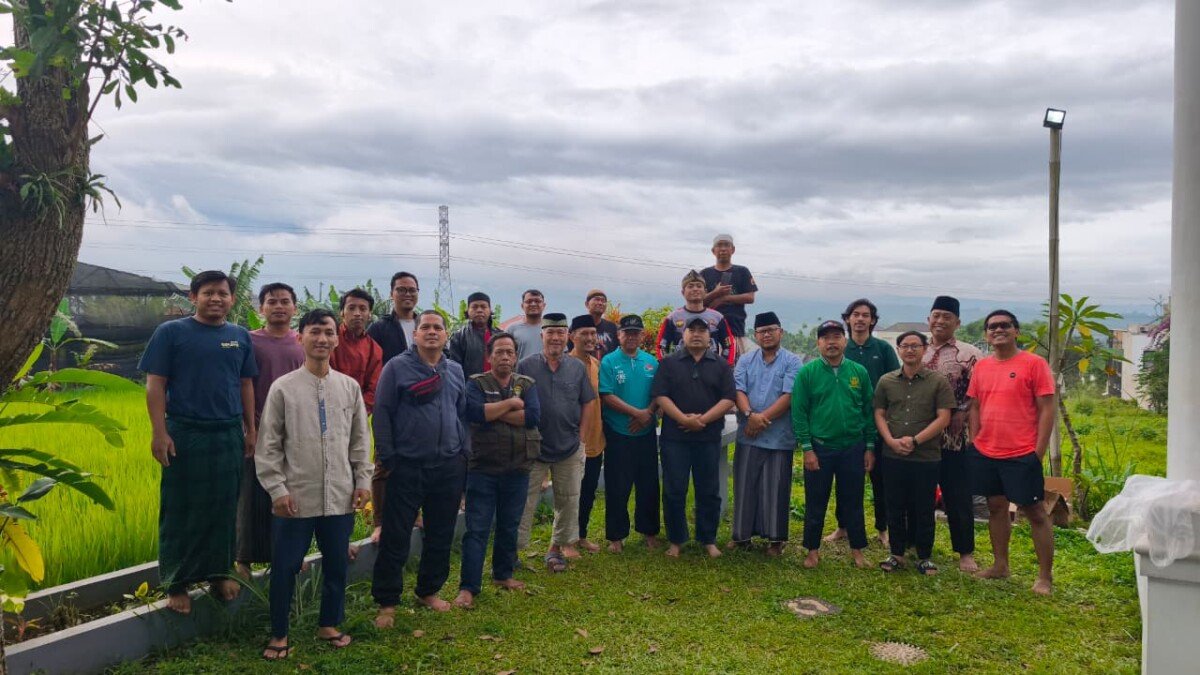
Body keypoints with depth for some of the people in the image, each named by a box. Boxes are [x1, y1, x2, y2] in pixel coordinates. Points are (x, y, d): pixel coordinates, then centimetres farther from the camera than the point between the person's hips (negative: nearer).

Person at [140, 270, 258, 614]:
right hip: (184, 434, -3)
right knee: (181, 511, 4)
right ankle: (177, 583, 15)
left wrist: (251, 429, 10)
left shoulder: (240, 337, 8)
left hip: (229, 435, 3)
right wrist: (159, 432, -11)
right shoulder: (171, 332, -2)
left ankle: (220, 571, 25)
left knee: (223, 508, 10)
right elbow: (155, 384, -5)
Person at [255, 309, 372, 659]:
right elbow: (269, 444, -3)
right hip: (296, 496, -3)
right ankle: (279, 634, 24)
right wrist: (277, 488, -8)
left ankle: (329, 624, 33)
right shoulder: (283, 388, -4)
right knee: (285, 566, 6)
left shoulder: (350, 387, 4)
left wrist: (363, 480, 5)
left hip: (340, 496, 3)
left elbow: (360, 439, 10)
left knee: (337, 564, 14)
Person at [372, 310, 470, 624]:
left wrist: (464, 453, 11)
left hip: (449, 466, 5)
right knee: (396, 537, 1)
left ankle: (429, 591, 30)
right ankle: (387, 603, 12)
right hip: (408, 466, -5)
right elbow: (382, 413, -6)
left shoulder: (455, 371, 11)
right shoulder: (397, 367, -5)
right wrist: (387, 457, -8)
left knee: (441, 535, 13)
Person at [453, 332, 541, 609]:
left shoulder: (527, 384, 6)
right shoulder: (476, 384, -2)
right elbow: (474, 412, -22)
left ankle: (503, 575, 32)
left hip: (517, 469, 3)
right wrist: (511, 403, -15)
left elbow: (532, 416, -12)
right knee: (477, 529, -3)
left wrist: (493, 413, -14)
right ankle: (468, 587, 2)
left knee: (509, 526, 15)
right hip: (483, 469, -3)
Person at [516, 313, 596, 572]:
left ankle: (558, 546, 26)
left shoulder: (577, 368, 3)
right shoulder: (526, 366, -5)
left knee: (568, 501, 11)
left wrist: (580, 436, 2)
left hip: (570, 448, 3)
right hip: (533, 448, -3)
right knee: (525, 501, 1)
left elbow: (588, 404, 8)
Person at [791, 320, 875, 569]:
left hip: (853, 448, 2)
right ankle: (813, 550, 23)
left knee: (853, 502, 13)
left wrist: (870, 447, 3)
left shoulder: (859, 372, 2)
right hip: (819, 448, -2)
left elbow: (869, 410, 5)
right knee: (815, 503, 9)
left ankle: (857, 550, 26)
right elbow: (799, 412, -6)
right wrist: (807, 448, -10)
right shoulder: (807, 372, -5)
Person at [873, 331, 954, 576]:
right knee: (895, 507, 10)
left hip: (926, 457, -2)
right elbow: (879, 414, 7)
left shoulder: (938, 382, -2)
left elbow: (943, 418, -7)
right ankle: (896, 553, 22)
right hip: (893, 456, 2)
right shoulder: (886, 381, 7)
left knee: (924, 509, 6)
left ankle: (924, 556, 19)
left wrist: (915, 440, -14)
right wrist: (891, 440, -9)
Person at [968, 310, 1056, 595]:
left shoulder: (1034, 363, -6)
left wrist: (1039, 451, -11)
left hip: (1022, 454, -5)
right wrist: (975, 443, 8)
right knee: (996, 508, 15)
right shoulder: (981, 367, 9)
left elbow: (1047, 409, -8)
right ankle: (1000, 565, 27)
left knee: (1035, 512, 1)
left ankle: (1045, 577, 9)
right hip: (985, 454, 6)